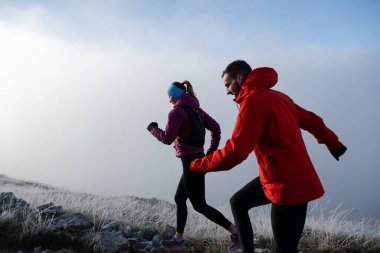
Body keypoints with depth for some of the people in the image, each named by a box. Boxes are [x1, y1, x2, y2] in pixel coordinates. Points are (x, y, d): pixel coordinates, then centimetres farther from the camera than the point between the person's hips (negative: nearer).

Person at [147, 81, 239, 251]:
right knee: (179, 199, 18)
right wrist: (212, 149, 17)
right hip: (198, 159, 9)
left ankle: (235, 231, 2)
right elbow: (216, 128, 10)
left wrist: (153, 129, -4)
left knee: (199, 205, 0)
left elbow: (168, 138, -21)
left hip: (191, 162, -9)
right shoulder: (196, 109, 10)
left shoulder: (176, 112, -14)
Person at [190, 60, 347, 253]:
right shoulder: (278, 97, 10)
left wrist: (197, 165, -11)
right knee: (238, 202, 21)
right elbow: (311, 121, 19)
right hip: (290, 178, 10)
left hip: (288, 184, -10)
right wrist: (333, 144, 33)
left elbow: (234, 152, -23)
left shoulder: (253, 100, -18)